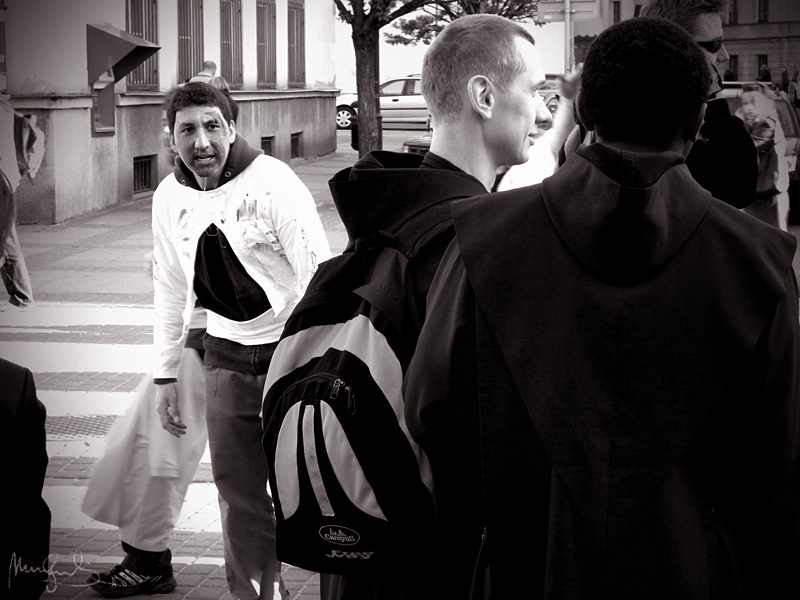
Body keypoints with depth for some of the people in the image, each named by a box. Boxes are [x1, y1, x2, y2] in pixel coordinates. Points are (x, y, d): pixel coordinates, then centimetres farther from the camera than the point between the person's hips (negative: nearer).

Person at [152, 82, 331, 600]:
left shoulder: (273, 183, -16)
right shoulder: (170, 199, 1)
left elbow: (318, 275, -18)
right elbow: (171, 289, 12)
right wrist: (166, 373, 12)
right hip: (227, 357, 5)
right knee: (238, 491, 9)